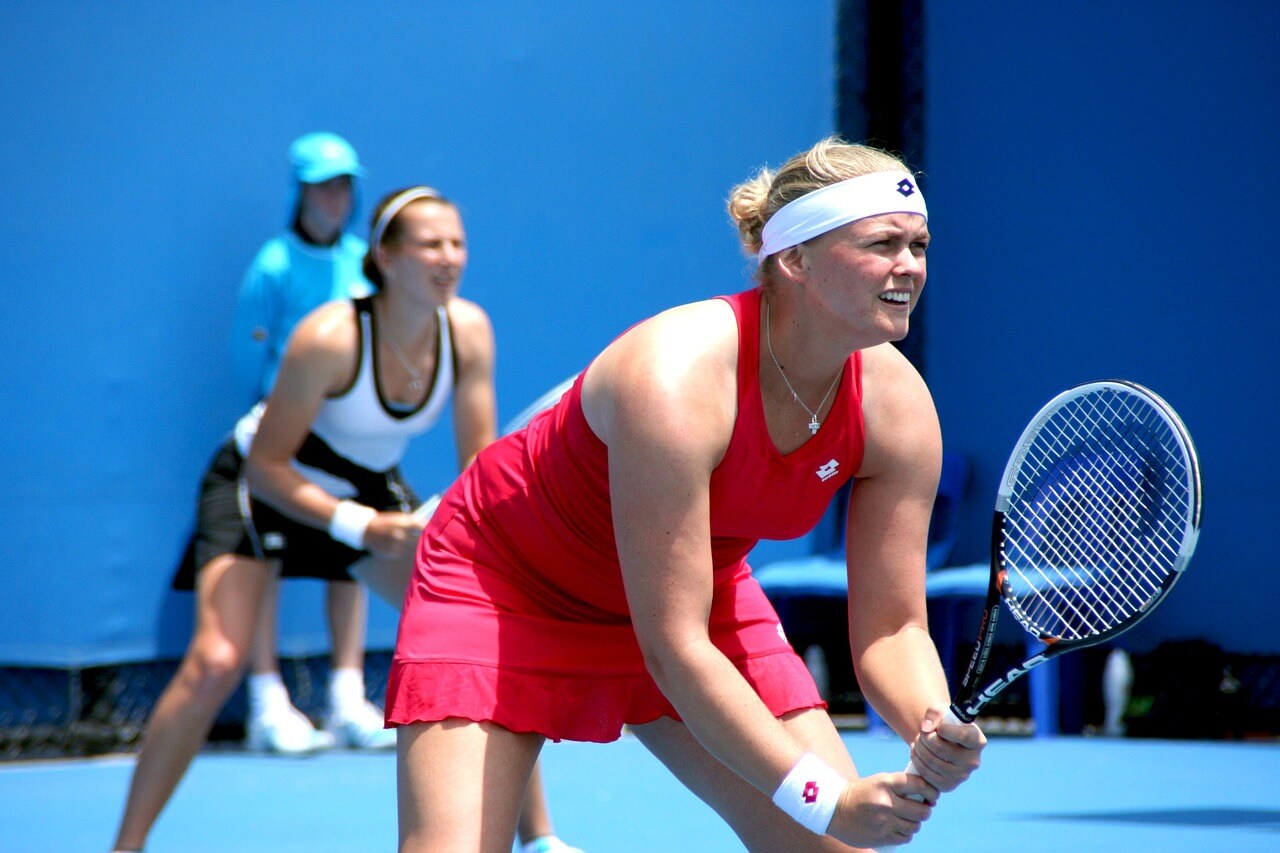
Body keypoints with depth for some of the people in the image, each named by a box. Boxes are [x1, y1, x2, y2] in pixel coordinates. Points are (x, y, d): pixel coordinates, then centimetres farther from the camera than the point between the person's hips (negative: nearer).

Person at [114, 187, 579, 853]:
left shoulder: (468, 330, -17)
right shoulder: (330, 338, -32)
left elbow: (480, 456, -10)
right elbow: (266, 465, -27)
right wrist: (359, 526, -37)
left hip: (370, 491, 5)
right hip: (262, 488, -5)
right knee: (216, 663, -22)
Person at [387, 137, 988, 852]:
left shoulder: (898, 405, -18)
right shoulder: (677, 376, -36)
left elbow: (891, 627, -12)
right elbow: (672, 645, -35)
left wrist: (934, 728, -35)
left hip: (697, 592, 6)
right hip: (504, 584, -5)